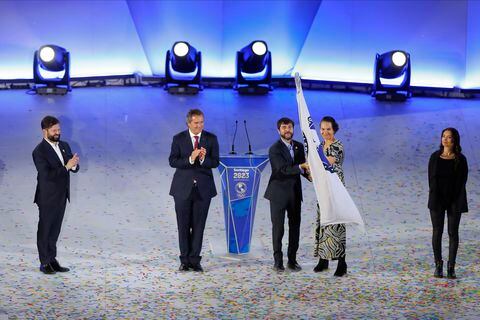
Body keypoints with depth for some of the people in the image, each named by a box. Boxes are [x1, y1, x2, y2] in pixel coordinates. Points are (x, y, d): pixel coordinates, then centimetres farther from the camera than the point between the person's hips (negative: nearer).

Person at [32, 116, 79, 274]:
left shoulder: (64, 146, 7)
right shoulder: (39, 151, -15)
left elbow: (74, 168, 7)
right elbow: (47, 175, -23)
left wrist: (74, 165, -17)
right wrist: (67, 166, -27)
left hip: (61, 196, 6)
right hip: (47, 198, -6)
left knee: (55, 230, 13)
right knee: (45, 230, 4)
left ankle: (52, 260, 21)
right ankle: (44, 263, 11)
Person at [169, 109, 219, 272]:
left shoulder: (211, 138, 1)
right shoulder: (178, 139, -1)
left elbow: (215, 162, -3)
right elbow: (172, 161, -8)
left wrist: (203, 159, -24)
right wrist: (190, 159, -23)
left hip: (203, 188, 0)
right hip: (183, 188, 0)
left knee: (198, 226, 2)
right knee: (183, 226, 4)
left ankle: (195, 260, 8)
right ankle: (185, 260, 13)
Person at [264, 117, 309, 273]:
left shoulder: (299, 146, 8)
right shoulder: (274, 149, -11)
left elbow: (302, 168, 13)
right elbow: (283, 169, -23)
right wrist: (300, 167, -35)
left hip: (295, 193, 5)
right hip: (279, 193, -5)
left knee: (295, 226, 7)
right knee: (278, 228, -1)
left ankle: (292, 260, 15)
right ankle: (278, 261, 6)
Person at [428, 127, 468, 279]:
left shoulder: (460, 159, -1)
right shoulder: (435, 157, 4)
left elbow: (462, 181, -3)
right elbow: (431, 178, 0)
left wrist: (455, 202, -10)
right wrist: (435, 197, -10)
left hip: (454, 201, -1)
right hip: (437, 199, 1)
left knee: (453, 233, 1)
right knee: (437, 232, 1)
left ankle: (451, 267, 5)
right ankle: (438, 265, 9)